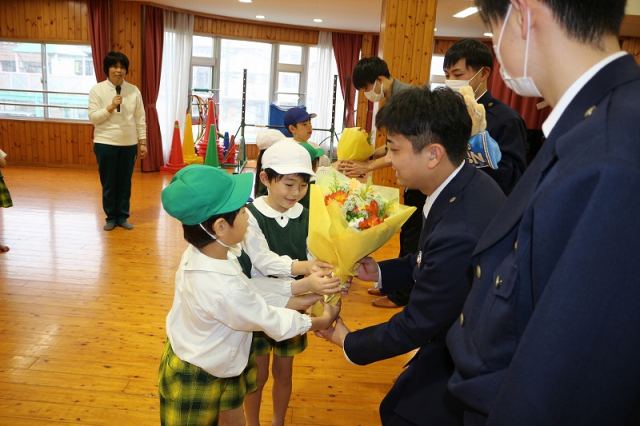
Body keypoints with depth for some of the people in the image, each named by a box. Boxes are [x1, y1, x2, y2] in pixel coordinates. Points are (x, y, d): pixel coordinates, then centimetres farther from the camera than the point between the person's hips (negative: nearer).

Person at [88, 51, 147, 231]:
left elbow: (140, 119, 4)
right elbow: (92, 118, -6)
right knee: (108, 183, 7)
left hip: (129, 144, 2)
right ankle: (111, 217, 21)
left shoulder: (133, 90, 3)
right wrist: (111, 106, -18)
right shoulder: (97, 90, -2)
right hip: (105, 143, -1)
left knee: (125, 182, 9)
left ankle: (123, 216, 22)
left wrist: (143, 142, 2)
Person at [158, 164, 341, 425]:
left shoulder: (199, 253, -13)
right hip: (197, 379, -7)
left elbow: (251, 297, -3)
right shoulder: (225, 288, -39)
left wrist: (297, 301, -3)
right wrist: (321, 321, -7)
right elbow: (271, 321, -22)